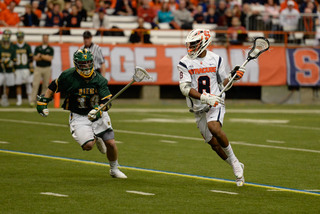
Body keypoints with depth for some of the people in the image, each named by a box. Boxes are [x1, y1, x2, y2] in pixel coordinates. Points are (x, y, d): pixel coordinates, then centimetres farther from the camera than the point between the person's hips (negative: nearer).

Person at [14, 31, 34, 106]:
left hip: (26, 68, -1)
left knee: (28, 84, -3)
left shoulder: (27, 46, 4)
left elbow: (31, 58, 3)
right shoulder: (14, 47, 7)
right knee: (18, 85, 0)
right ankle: (19, 100, 5)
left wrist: (31, 68, -3)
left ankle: (30, 99, 5)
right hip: (17, 69, 1)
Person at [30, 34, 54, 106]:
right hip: (38, 68, 0)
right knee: (35, 85, -9)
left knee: (45, 85, 1)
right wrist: (45, 57, -8)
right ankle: (32, 101, -11)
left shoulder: (50, 49, 6)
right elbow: (35, 58, -1)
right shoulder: (37, 48, 10)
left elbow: (50, 58, -7)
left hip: (47, 68, 0)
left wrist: (41, 56, -9)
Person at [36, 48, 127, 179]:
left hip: (99, 115, 2)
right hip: (79, 117, -2)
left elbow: (107, 101, -15)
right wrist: (43, 102, 1)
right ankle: (95, 139, 19)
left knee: (111, 144, -3)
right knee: (88, 145, -22)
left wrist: (98, 110, -34)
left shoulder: (99, 80, -10)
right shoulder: (68, 76, -11)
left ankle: (114, 170, 26)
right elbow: (53, 87, 5)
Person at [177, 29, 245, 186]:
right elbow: (184, 88, -15)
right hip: (199, 109, 2)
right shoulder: (185, 63, -4)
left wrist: (232, 77, -7)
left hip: (216, 104, -2)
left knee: (213, 127, -32)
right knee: (214, 144, 3)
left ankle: (234, 160, -15)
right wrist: (203, 97, -27)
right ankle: (237, 167, 24)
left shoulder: (216, 59, 2)